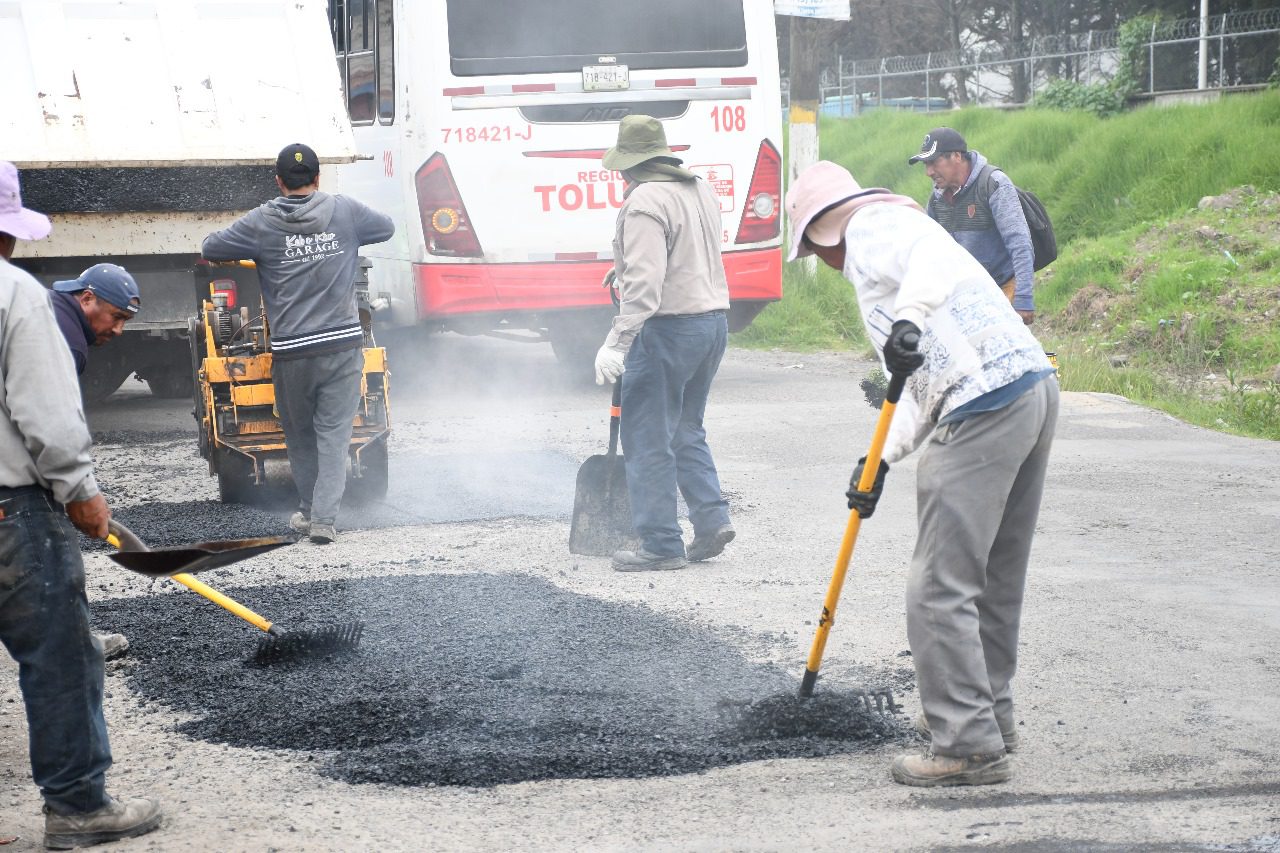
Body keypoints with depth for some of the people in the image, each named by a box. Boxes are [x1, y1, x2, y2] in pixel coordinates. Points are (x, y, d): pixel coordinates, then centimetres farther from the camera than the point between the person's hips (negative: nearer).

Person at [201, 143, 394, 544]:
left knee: (299, 435, 17)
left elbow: (209, 249, 8)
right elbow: (387, 227, 21)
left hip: (291, 350, 0)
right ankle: (325, 518, -7)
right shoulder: (345, 211, 2)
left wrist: (247, 253, 27)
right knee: (333, 434, 2)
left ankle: (309, 509, 27)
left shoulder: (261, 223, -2)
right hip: (343, 344, 1)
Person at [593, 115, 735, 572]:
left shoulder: (645, 201, -16)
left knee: (648, 439, -1)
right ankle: (712, 519, 10)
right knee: (687, 429, 20)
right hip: (713, 319, 9)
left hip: (669, 327, -9)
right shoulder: (701, 190, 12)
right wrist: (625, 268, 39)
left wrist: (617, 342, -27)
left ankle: (661, 544, 0)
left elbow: (644, 282, -25)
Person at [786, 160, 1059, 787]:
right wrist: (883, 460, 20)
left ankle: (969, 747, -5)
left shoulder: (871, 226, 2)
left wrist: (909, 316, -39)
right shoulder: (893, 239, 31)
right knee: (996, 576, 21)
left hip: (984, 414, -11)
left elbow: (934, 254, -23)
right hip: (1034, 388, 11)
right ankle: (988, 712, 33)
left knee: (940, 585, -7)